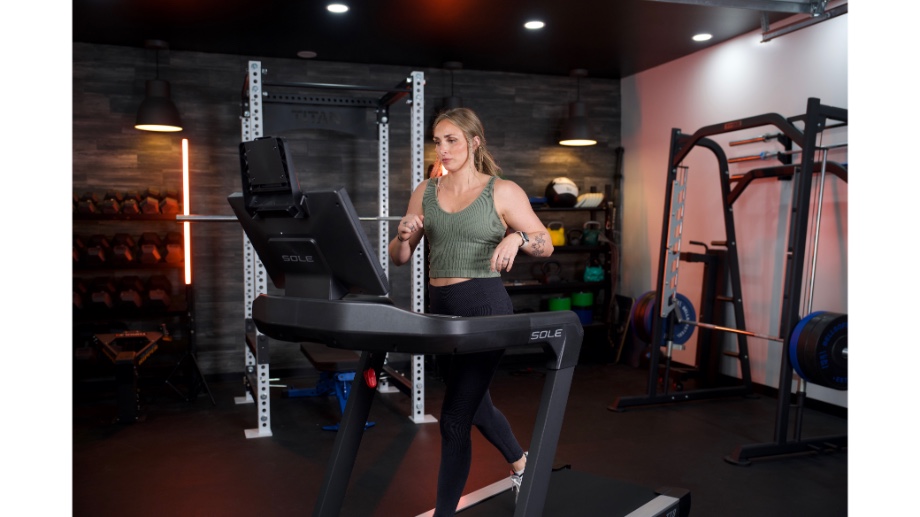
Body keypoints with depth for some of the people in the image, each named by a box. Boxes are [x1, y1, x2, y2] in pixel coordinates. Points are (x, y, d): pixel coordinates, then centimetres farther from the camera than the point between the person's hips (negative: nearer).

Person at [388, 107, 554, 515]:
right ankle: (520, 461, 51)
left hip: (485, 306, -6)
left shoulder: (503, 191, -3)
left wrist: (517, 237, -20)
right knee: (475, 405, 24)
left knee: (454, 419, -4)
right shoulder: (425, 192, 9)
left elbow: (546, 245, -1)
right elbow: (399, 258, 9)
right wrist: (403, 236, -12)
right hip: (440, 306, 6)